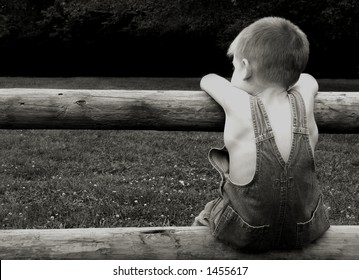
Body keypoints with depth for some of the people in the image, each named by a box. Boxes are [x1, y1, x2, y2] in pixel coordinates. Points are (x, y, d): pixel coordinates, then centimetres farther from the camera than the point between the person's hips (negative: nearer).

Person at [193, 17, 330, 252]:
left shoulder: (238, 105, -19)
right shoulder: (305, 101, -12)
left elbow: (209, 80, 2)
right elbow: (308, 79, 13)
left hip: (246, 237, -3)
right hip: (306, 233, 3)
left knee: (202, 220, 28)